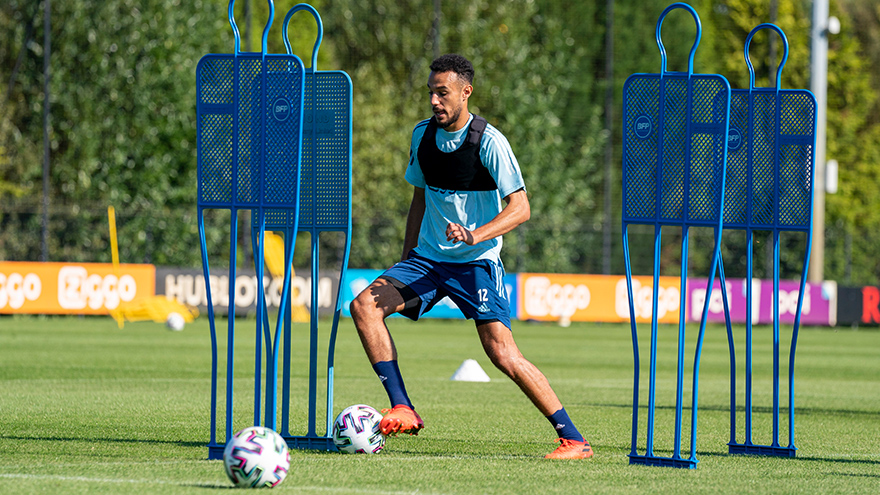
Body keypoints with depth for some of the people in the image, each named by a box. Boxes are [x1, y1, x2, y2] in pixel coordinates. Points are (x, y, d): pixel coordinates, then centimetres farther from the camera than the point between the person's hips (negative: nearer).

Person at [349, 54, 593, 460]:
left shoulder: (488, 141, -13)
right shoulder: (423, 135, 6)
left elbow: (520, 208, -16)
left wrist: (476, 235, -31)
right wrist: (404, 266, 19)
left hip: (477, 263, -6)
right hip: (427, 258, 6)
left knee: (503, 353, -18)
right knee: (365, 305, -16)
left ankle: (573, 440, -11)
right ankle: (402, 410, -16)